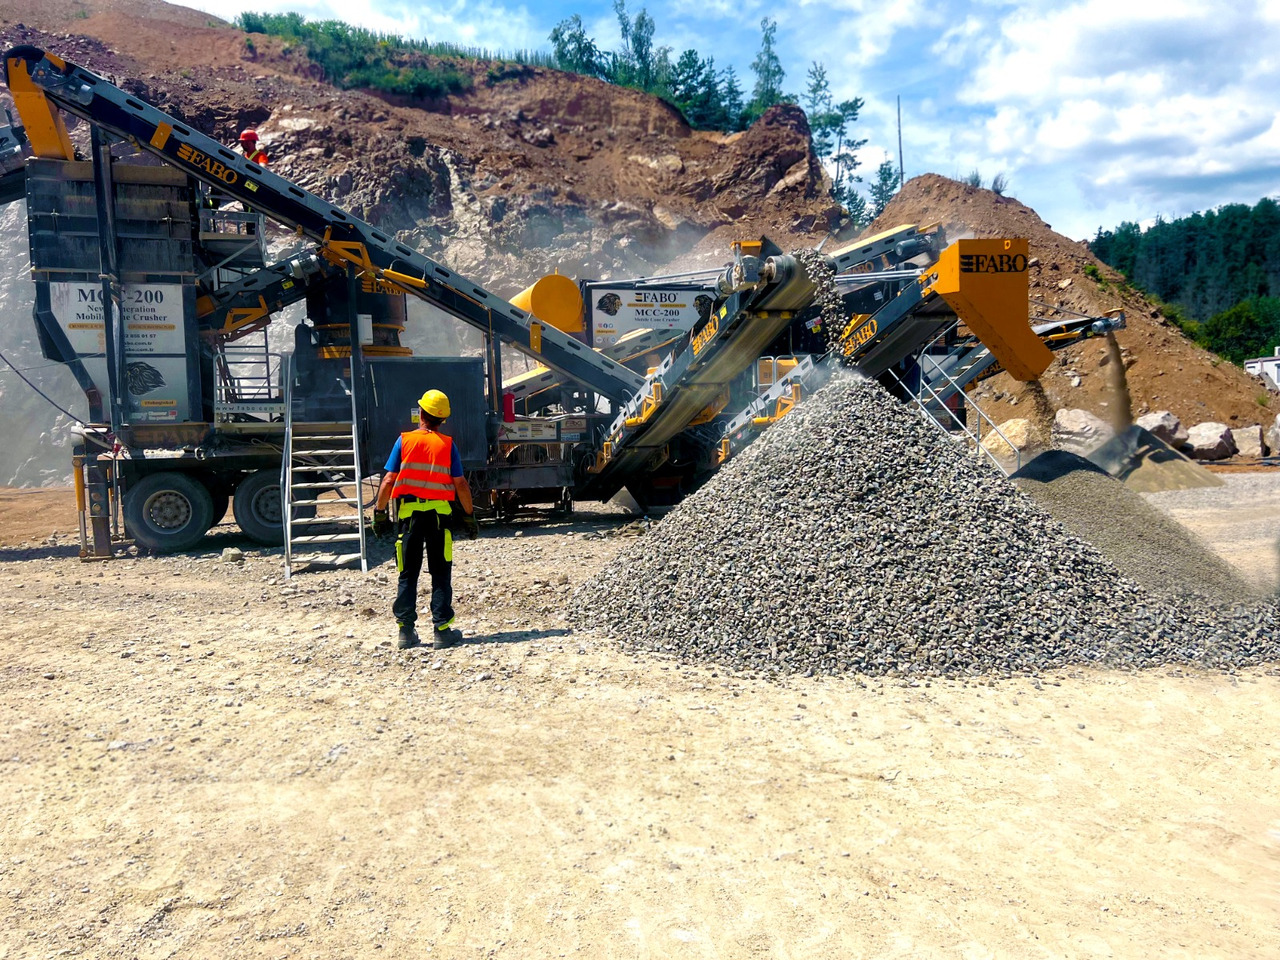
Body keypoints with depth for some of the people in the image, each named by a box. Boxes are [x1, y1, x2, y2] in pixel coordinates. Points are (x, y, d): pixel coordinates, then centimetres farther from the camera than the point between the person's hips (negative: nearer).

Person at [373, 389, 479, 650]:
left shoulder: (404, 441, -1)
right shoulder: (447, 445, -1)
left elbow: (388, 480, -4)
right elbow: (460, 484, -3)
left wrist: (380, 512, 4)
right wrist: (469, 516, 5)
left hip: (409, 512, 1)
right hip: (439, 512, 0)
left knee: (408, 574, 10)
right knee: (441, 575, 7)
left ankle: (405, 631, 11)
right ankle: (442, 631, 5)